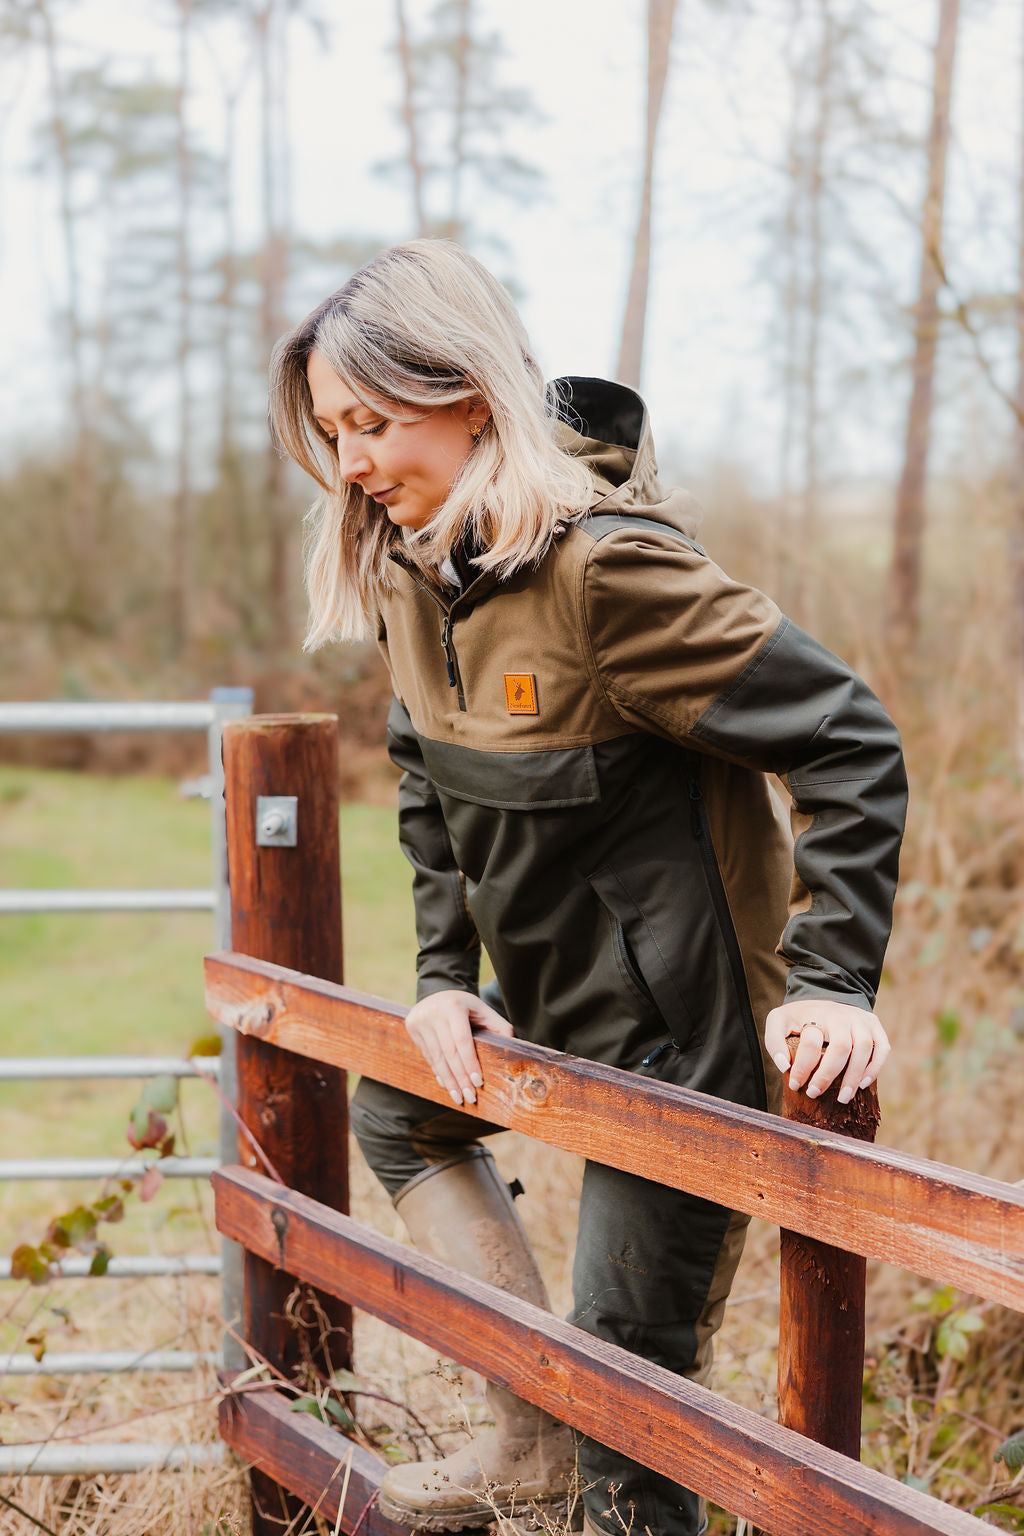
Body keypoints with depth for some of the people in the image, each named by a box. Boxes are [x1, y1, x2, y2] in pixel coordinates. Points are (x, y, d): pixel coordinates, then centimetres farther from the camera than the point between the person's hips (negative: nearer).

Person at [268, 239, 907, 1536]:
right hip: (553, 996, 10)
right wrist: (442, 973, 5)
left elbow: (848, 740, -26)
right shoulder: (412, 566, 0)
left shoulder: (604, 563, -27)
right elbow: (431, 785, 15)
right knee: (394, 1111, 29)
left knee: (631, 1361, -1)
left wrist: (835, 984, -29)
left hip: (682, 1022, -10)